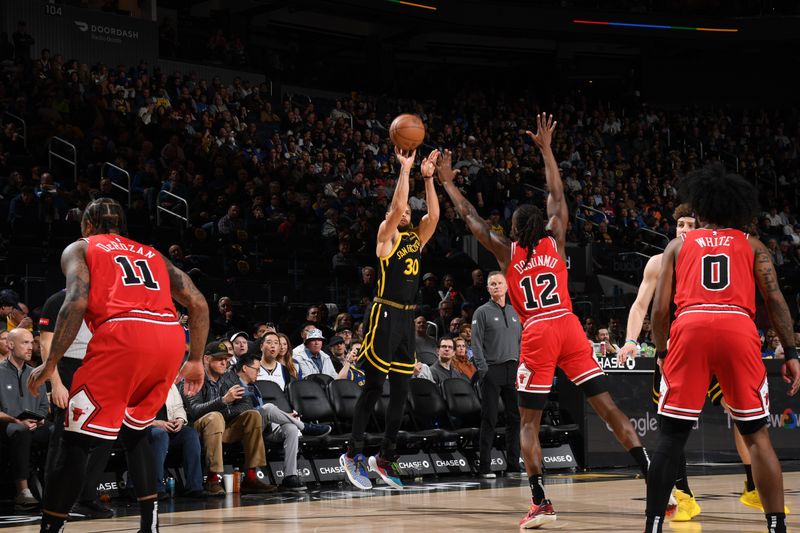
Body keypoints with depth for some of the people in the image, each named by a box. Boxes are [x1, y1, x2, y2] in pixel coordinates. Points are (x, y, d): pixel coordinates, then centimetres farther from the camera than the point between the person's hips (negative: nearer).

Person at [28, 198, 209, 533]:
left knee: (76, 440, 3)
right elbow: (198, 303, 21)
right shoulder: (152, 254, 33)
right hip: (171, 337, 5)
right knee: (134, 432, 25)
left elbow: (77, 302, -1)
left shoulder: (79, 249, 19)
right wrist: (195, 361, 27)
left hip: (122, 335, -5)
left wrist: (50, 365, 2)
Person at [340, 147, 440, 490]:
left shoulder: (417, 239, 16)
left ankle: (385, 457, 14)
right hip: (385, 314, -7)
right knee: (373, 387, -7)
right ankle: (353, 454, -3)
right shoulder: (387, 236, -1)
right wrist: (405, 169, -14)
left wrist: (428, 178, -2)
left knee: (401, 392, 7)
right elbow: (396, 207, -17)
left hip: (407, 317, 7)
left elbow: (434, 215, 2)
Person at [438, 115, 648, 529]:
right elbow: (557, 196, 25)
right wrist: (545, 148, 32)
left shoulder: (506, 251, 8)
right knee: (608, 407, 1)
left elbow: (469, 216, 17)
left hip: (537, 335, -2)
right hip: (569, 328, 3)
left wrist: (447, 181, 28)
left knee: (529, 421, 4)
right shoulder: (555, 242, 13)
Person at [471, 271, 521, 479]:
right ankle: (485, 467, -1)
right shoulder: (482, 312, 1)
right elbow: (476, 343, -5)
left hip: (513, 370, 5)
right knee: (489, 419, -4)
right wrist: (483, 370, -14)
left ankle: (513, 465, 10)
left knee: (515, 418, 4)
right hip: (492, 371, -5)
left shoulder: (514, 312, 17)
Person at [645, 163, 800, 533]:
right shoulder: (751, 245, 22)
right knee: (757, 435, 10)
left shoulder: (678, 245, 22)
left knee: (671, 437, 5)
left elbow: (660, 308, 13)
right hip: (738, 329, 0)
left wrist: (661, 352, 24)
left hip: (690, 327, 0)